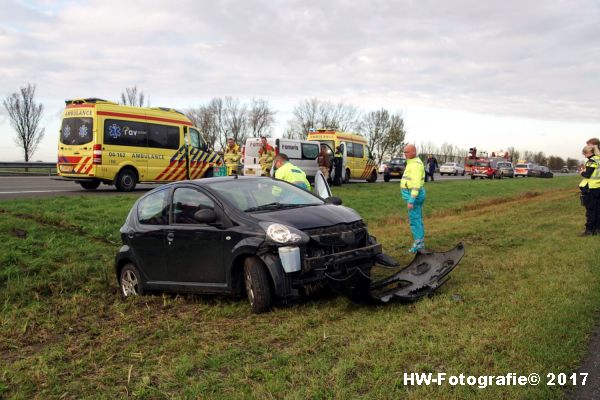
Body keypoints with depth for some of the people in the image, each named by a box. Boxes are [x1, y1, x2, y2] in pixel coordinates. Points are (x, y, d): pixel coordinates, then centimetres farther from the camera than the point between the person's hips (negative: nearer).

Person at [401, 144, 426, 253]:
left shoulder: (415, 164, -19)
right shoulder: (414, 162, 15)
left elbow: (416, 184, -25)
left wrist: (411, 200, -28)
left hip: (413, 195, -11)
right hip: (414, 194, 11)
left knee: (415, 220, -6)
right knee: (417, 219, 13)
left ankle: (418, 244, -1)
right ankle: (420, 243, 20)